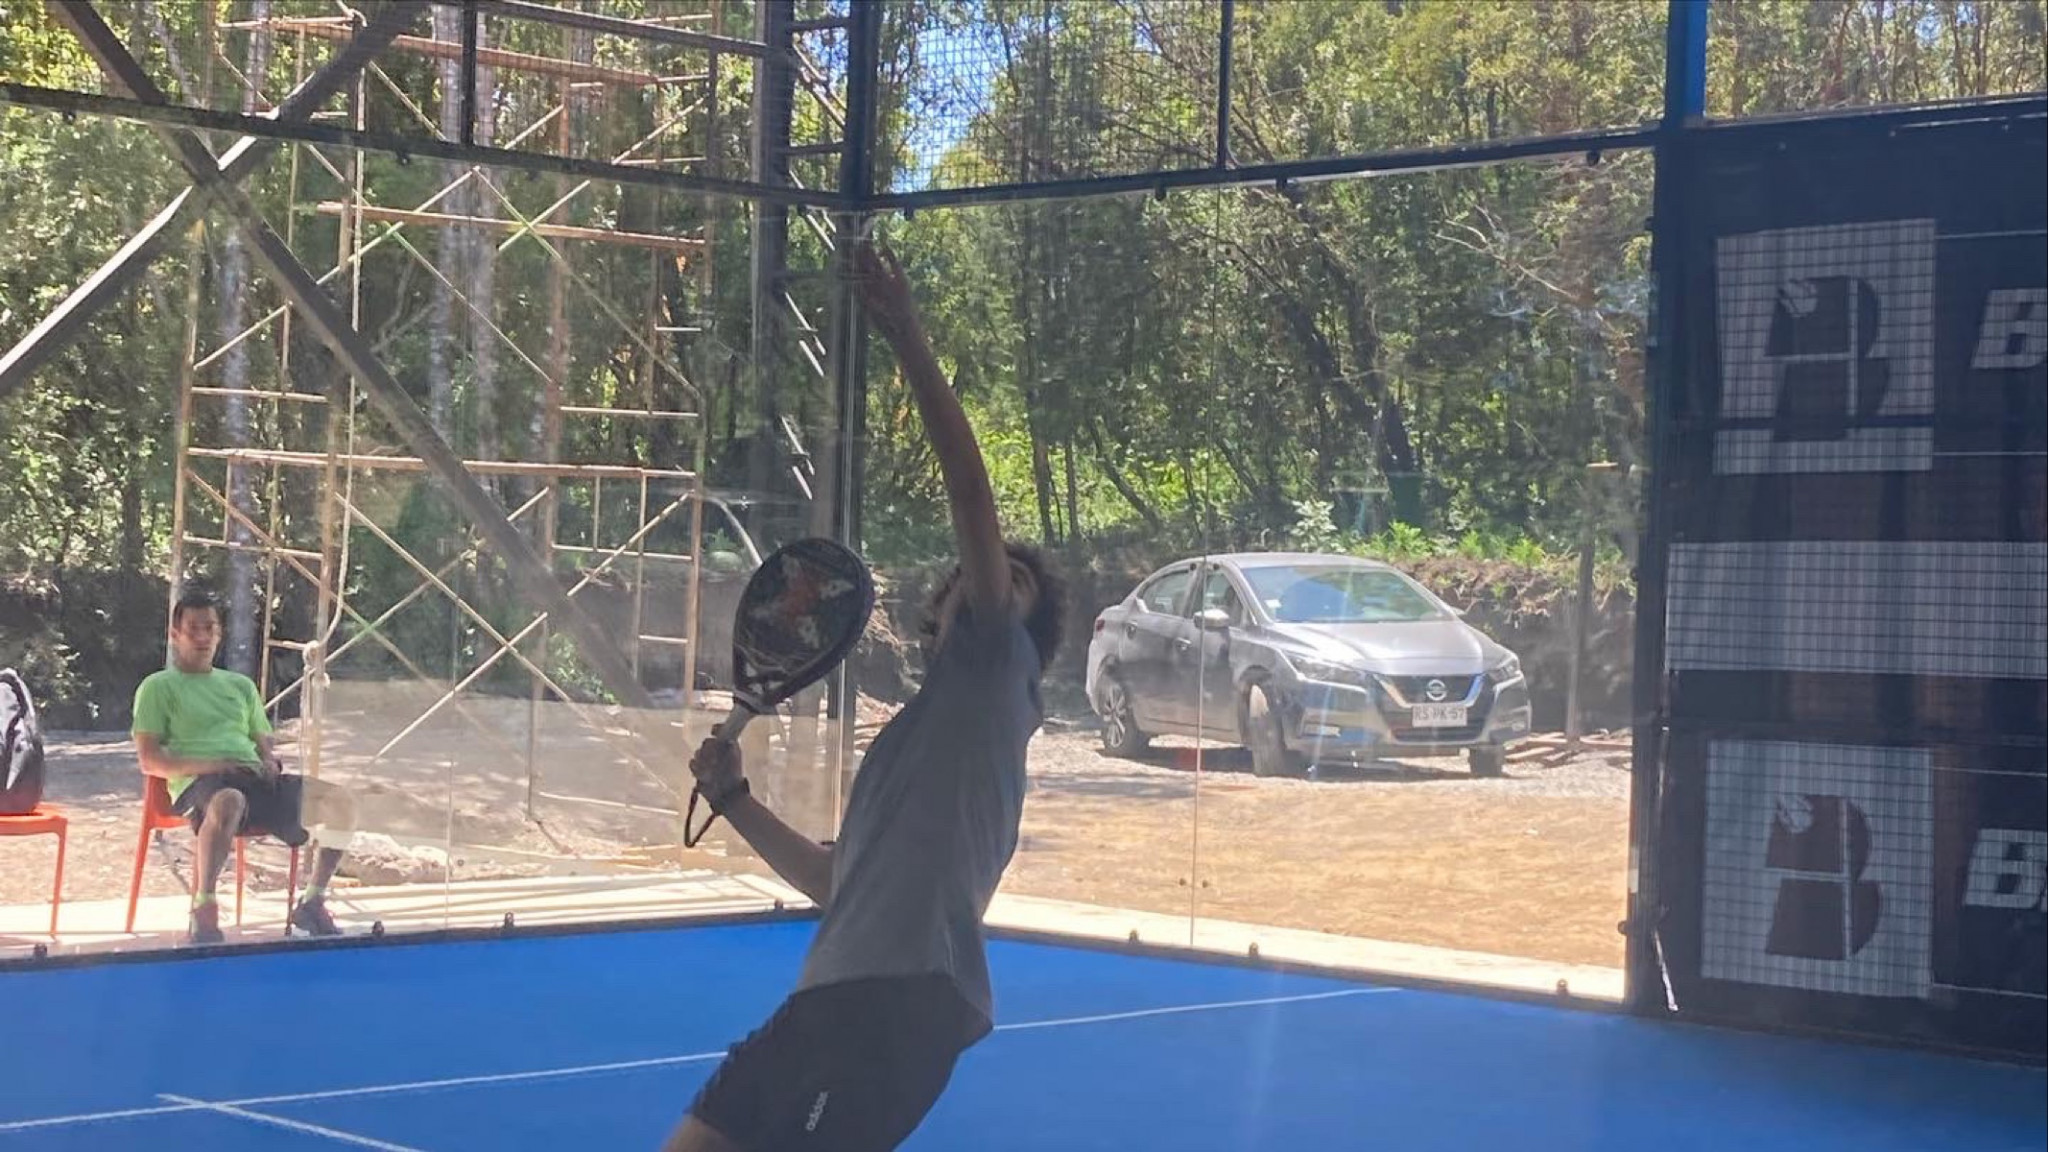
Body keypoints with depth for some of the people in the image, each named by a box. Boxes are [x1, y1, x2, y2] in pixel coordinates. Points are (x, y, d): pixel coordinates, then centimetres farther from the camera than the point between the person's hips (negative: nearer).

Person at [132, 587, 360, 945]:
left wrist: (270, 762, 4)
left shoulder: (240, 685, 30)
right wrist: (205, 765, -14)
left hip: (254, 777, 6)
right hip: (198, 783, -6)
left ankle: (312, 904, -7)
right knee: (228, 801, -45)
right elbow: (149, 760, 2)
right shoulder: (158, 687, 12)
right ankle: (203, 913, -37)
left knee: (340, 800, -17)